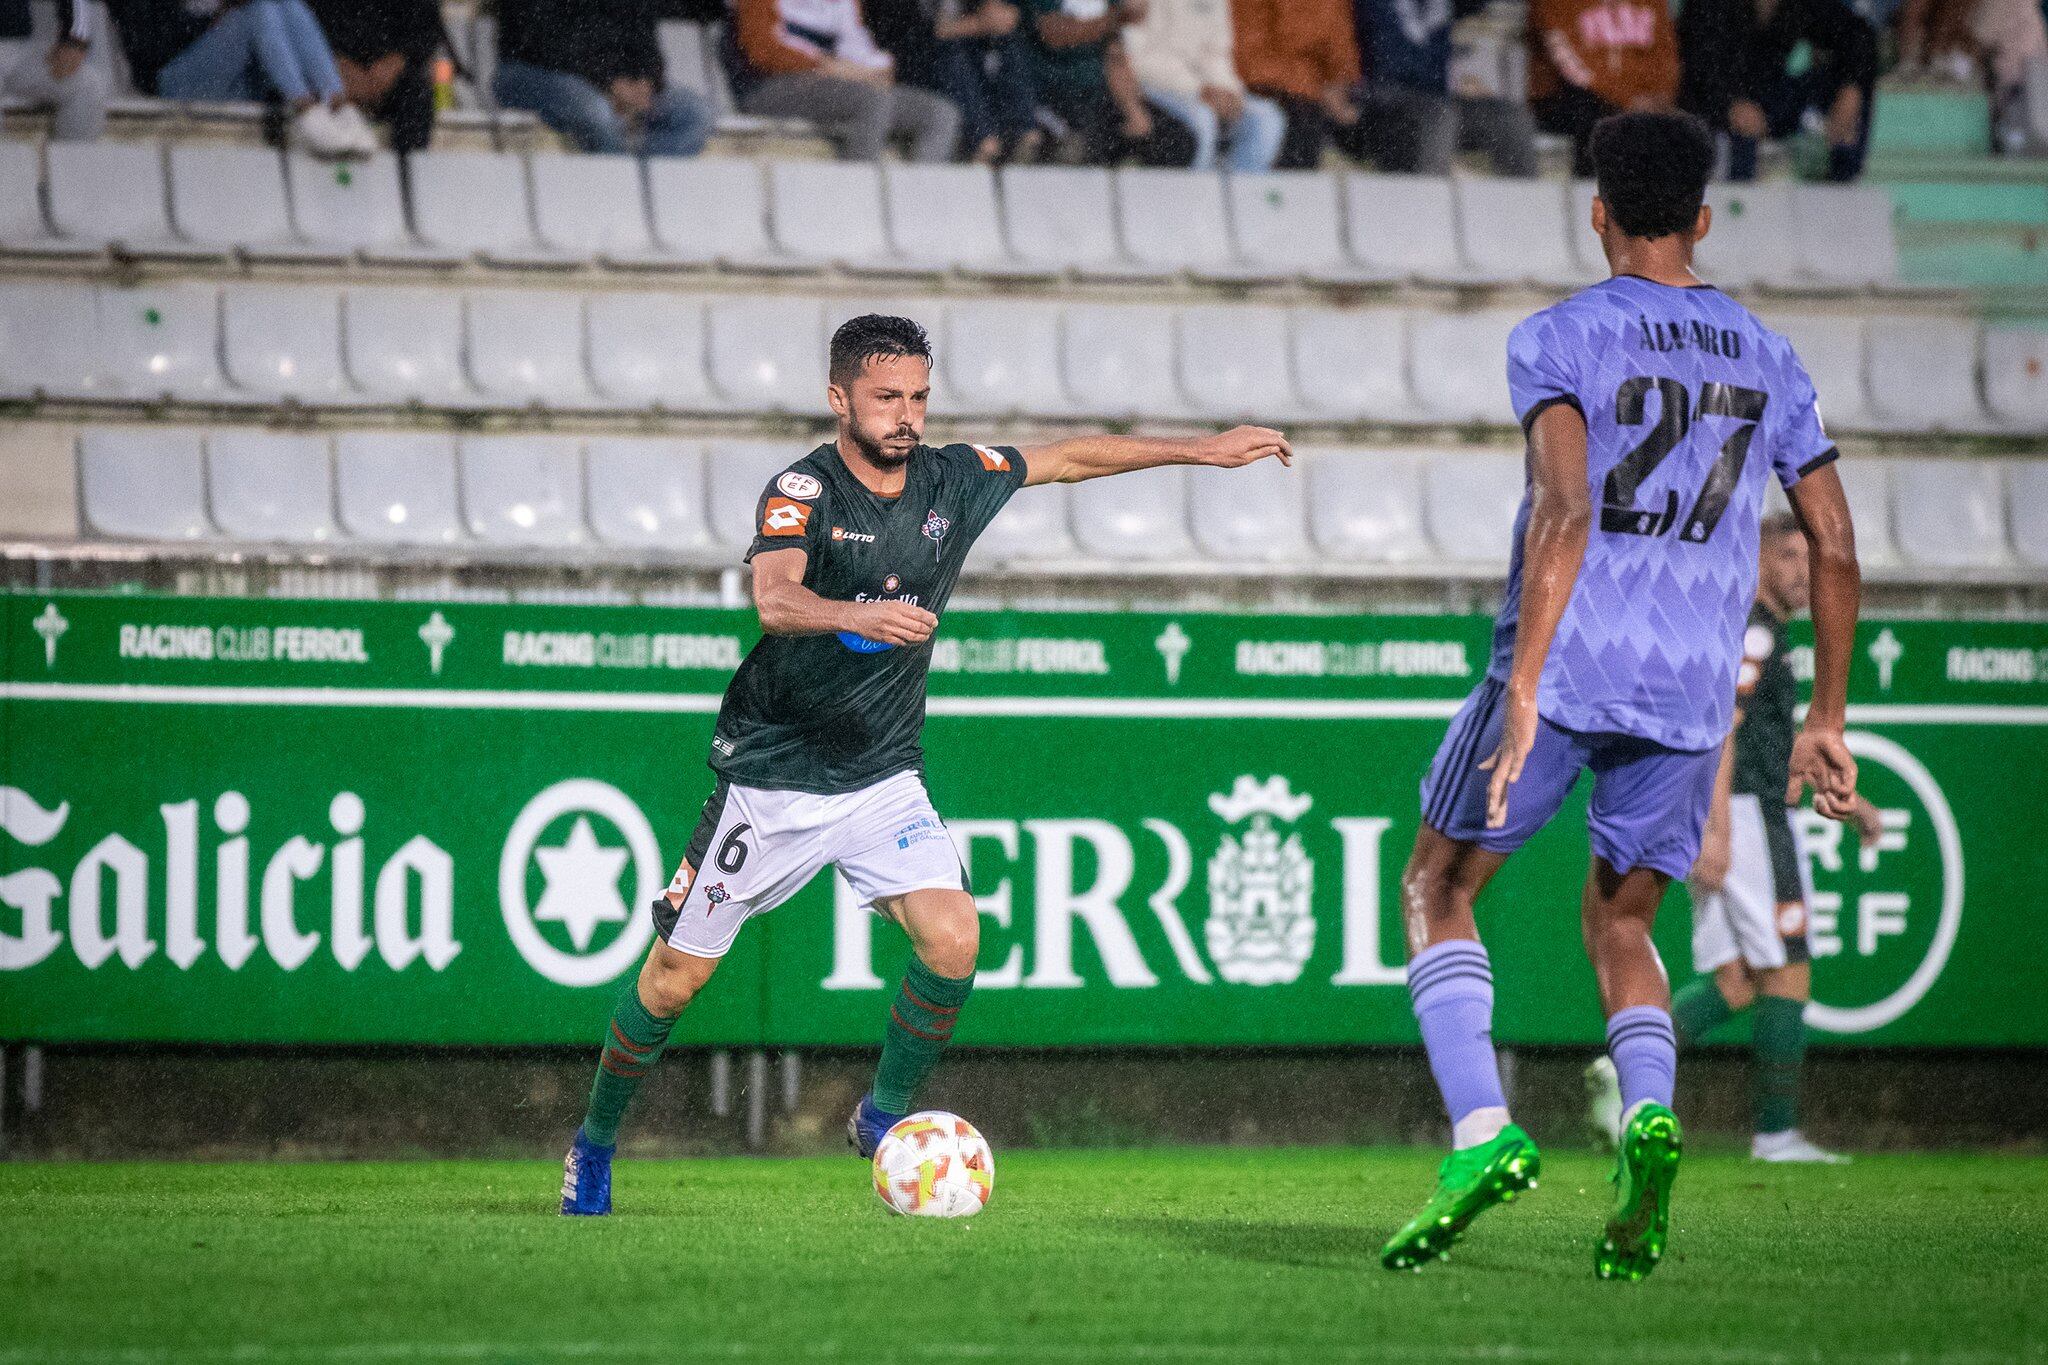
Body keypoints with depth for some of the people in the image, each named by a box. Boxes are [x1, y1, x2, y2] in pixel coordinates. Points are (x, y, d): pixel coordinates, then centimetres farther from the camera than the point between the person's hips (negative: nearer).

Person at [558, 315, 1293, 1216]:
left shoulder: (954, 482, 0)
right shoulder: (803, 491, -17)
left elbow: (1070, 459, 15)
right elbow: (775, 600, -36)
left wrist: (1199, 450, 17)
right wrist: (859, 615, -55)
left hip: (882, 777, 4)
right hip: (772, 774, -4)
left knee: (953, 939, -17)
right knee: (678, 973, 1)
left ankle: (884, 1116, 5)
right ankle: (595, 1144, 22)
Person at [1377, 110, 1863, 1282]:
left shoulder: (1560, 339, -2)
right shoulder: (1769, 361, 13)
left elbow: (1564, 511, -17)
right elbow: (1836, 550, 12)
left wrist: (1524, 689, -22)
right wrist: (1826, 724, 19)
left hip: (1567, 663, -4)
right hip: (1694, 693, 4)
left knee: (1439, 887, 11)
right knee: (1620, 923, 19)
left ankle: (1484, 1131, -10)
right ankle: (1649, 1117, -12)